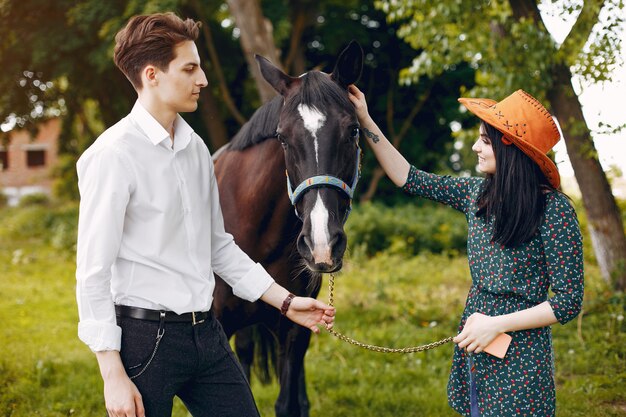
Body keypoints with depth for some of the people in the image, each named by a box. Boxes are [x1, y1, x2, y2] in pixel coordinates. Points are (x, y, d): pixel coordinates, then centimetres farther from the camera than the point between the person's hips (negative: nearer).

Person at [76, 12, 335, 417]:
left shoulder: (196, 148, 8)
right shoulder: (113, 155, -14)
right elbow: (93, 274, -14)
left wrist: (286, 301, 16)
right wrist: (114, 376, -16)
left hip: (207, 334, 7)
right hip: (146, 337, -7)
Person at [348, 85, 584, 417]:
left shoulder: (554, 209, -16)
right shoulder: (478, 193, 2)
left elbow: (568, 303, -14)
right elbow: (408, 178, 10)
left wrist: (496, 324, -17)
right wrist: (366, 123, 5)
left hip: (518, 353, -6)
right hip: (473, 349, 6)